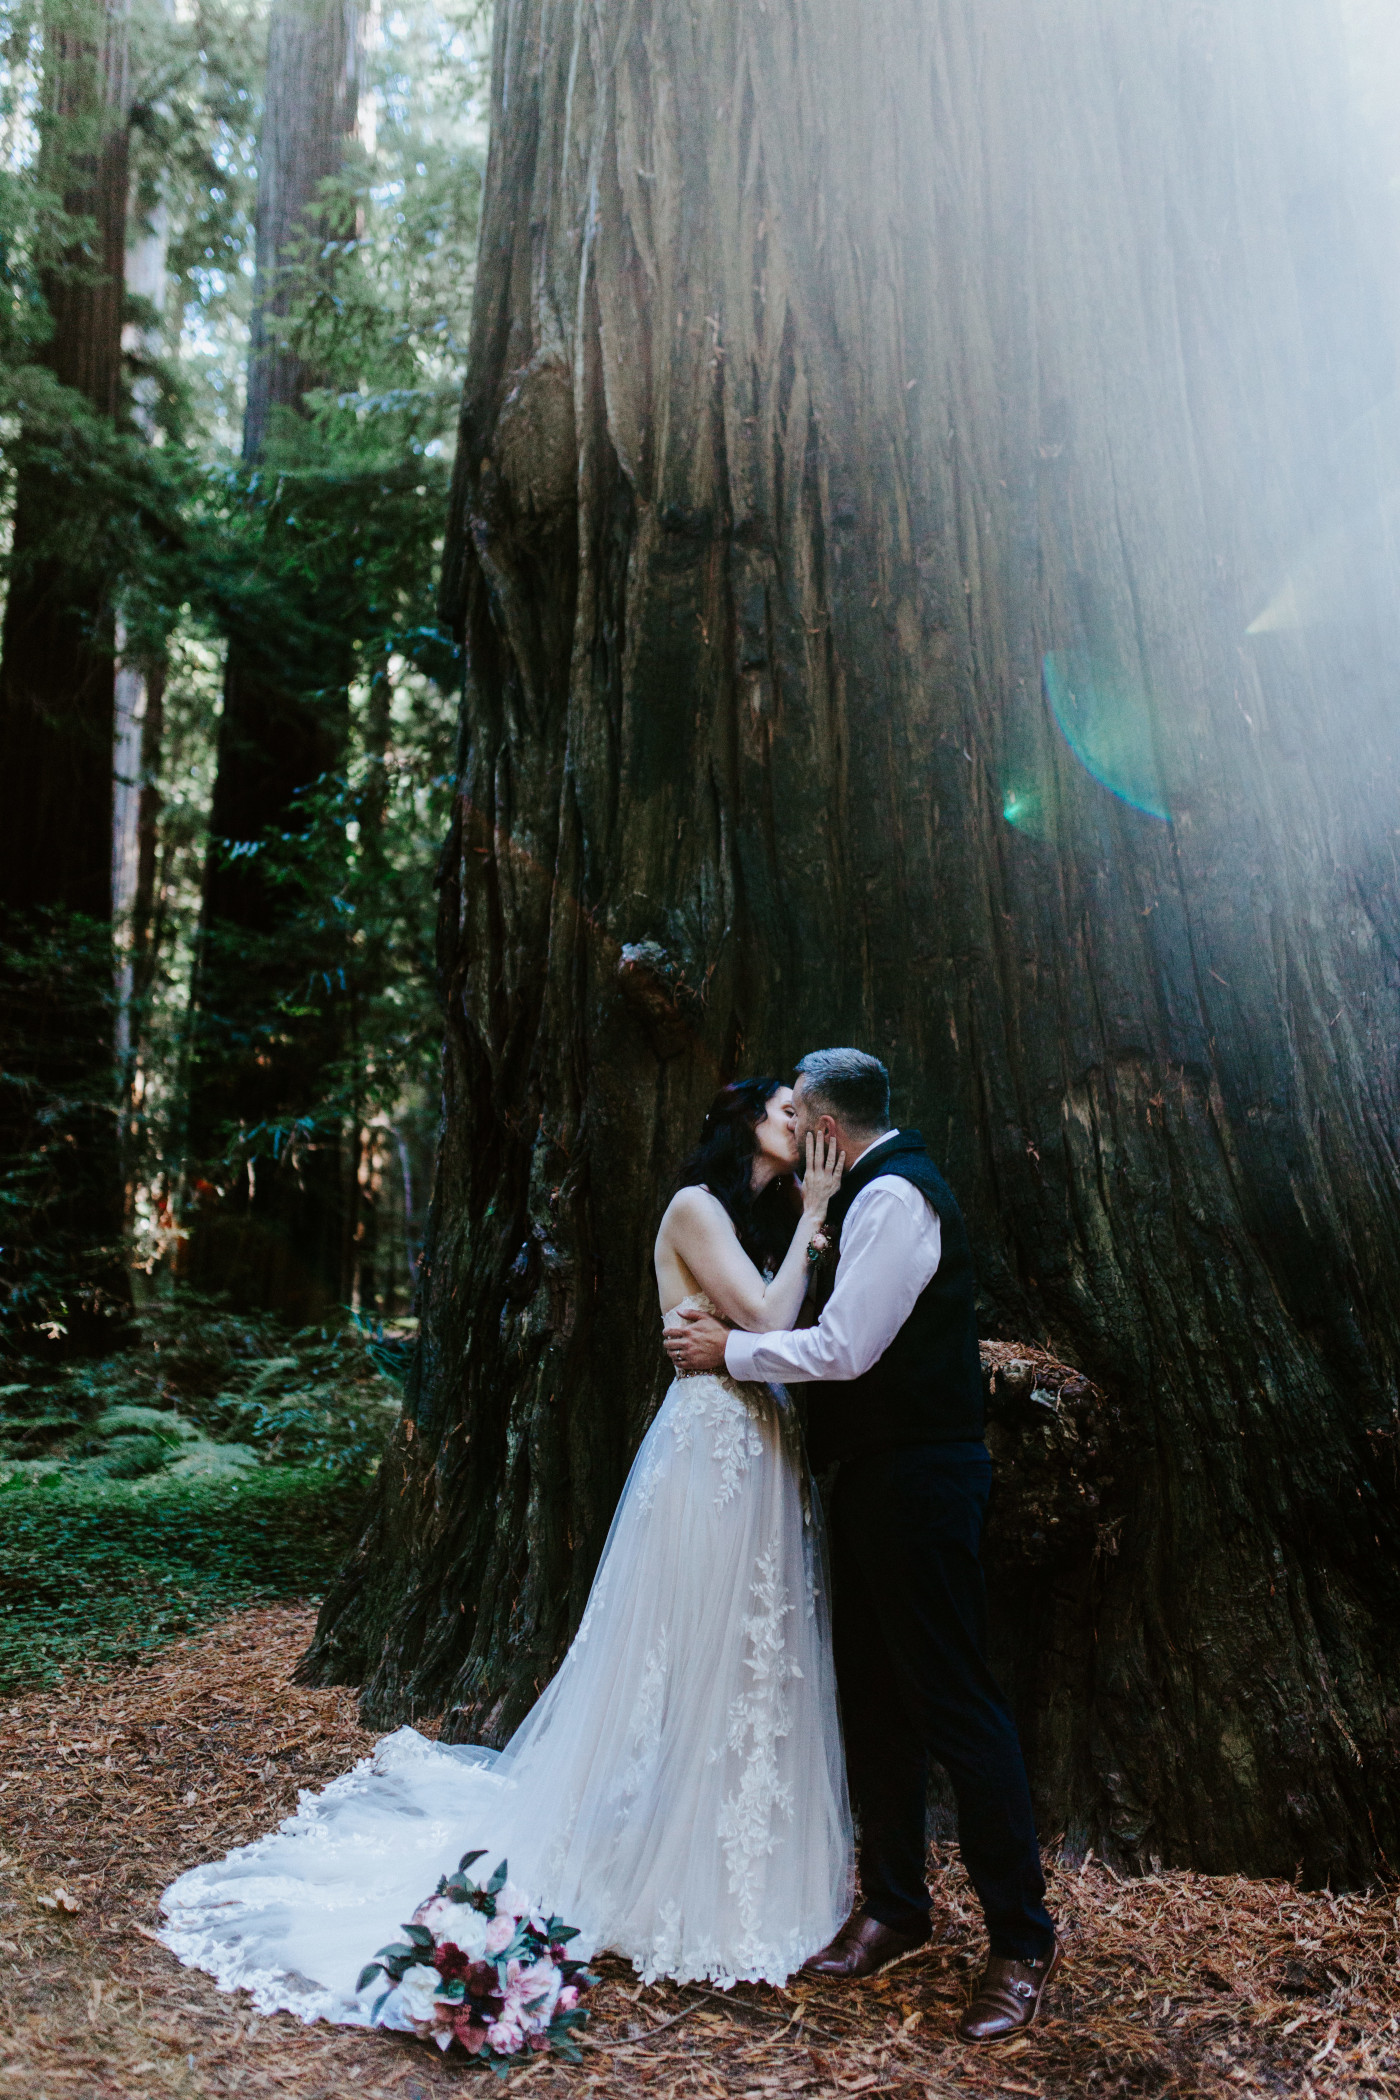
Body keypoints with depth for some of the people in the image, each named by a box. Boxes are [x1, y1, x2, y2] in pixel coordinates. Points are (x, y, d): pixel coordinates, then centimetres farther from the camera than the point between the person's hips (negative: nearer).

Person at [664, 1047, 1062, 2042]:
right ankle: (894, 1906, 31)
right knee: (876, 1699, 17)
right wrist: (739, 1332, 12)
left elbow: (845, 1348, -23)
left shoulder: (894, 1196, -18)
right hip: (879, 1476, 10)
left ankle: (1023, 1940, 13)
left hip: (920, 1484, -10)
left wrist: (729, 1348, -12)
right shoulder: (879, 1192, 14)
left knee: (958, 1705, -1)